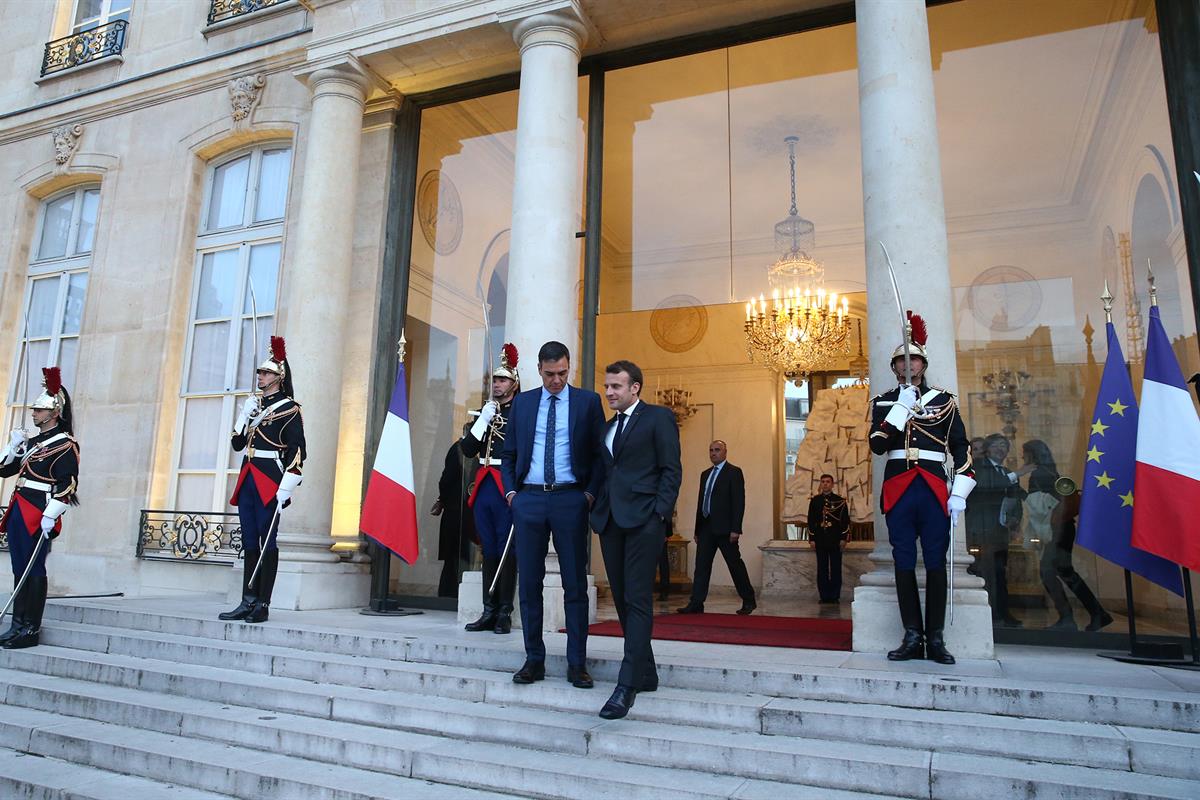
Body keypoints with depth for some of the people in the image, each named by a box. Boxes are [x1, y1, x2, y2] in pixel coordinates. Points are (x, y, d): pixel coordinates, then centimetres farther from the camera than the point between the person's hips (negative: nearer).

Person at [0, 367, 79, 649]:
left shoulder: (65, 444, -8)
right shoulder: (30, 442, 17)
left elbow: (68, 483, -16)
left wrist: (51, 515, -22)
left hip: (38, 515, -8)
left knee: (34, 571, -3)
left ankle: (31, 630, 3)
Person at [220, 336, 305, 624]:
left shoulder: (289, 408, -6)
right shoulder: (253, 404, 16)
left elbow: (298, 453, -12)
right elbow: (237, 444, 18)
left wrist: (285, 490, -18)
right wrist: (244, 416, 2)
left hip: (269, 482, -7)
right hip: (248, 479, 7)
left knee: (267, 542, -3)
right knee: (249, 542, 9)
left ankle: (263, 605, 3)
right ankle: (248, 602, 15)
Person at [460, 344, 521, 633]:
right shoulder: (485, 411, 14)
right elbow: (467, 449, 9)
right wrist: (483, 421, -3)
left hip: (507, 488, -6)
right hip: (484, 487, 6)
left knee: (506, 551, -1)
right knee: (489, 551, 11)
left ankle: (504, 614, 8)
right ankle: (489, 611, 18)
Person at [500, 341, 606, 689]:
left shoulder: (588, 401, 4)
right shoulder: (522, 402, 11)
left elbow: (600, 452, 3)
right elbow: (508, 453, 14)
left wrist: (591, 492, -6)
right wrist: (510, 491, 3)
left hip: (570, 499, -2)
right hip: (528, 499, 2)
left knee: (575, 584, 2)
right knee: (529, 582, 6)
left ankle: (577, 663, 10)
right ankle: (534, 659, 16)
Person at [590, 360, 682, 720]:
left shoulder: (658, 417, 1)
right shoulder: (608, 426, 21)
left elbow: (671, 470, -5)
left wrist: (659, 513, -13)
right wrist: (597, 510, 6)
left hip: (643, 520, -7)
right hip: (610, 521, 7)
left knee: (637, 601, -8)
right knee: (623, 600, 9)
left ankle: (628, 685, -7)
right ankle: (646, 673, 21)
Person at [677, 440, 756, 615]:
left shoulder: (734, 472, -3)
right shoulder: (705, 474, 17)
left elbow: (739, 502, -10)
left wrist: (735, 529, -17)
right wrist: (697, 530, 14)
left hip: (724, 528, -6)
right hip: (706, 527, 6)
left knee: (735, 564, 3)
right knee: (701, 565, 2)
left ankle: (749, 601, 17)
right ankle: (696, 603, 3)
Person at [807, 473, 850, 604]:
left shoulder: (840, 501, 2)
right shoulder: (814, 501, 7)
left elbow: (846, 521, 1)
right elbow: (811, 521, 7)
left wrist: (843, 539, -5)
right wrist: (811, 539, 2)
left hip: (835, 540, -1)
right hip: (820, 541, 2)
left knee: (836, 569, 2)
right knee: (822, 569, 4)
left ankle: (835, 596, 9)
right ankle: (824, 596, 10)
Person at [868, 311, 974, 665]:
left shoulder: (944, 400, 9)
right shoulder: (884, 402, 10)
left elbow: (961, 449, 7)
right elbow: (877, 445, -4)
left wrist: (959, 494, -1)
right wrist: (902, 407, -12)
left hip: (935, 491, 0)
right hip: (898, 491, 1)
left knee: (936, 565, 2)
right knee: (904, 565, 3)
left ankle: (936, 640, 11)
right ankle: (913, 638, 11)